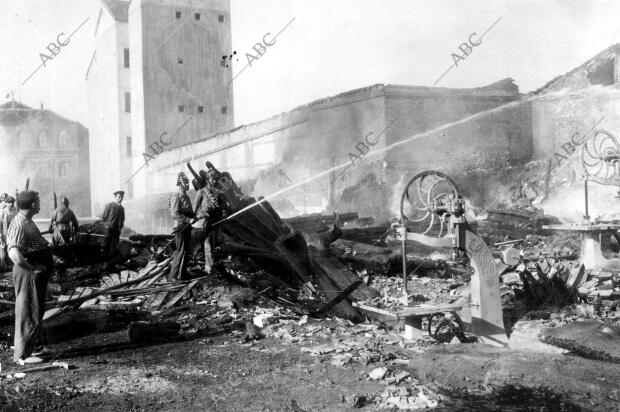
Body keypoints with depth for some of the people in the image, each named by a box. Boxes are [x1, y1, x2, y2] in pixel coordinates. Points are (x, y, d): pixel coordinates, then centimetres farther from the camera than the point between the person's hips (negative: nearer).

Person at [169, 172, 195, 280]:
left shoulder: (186, 196, 16)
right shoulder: (176, 197, -12)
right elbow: (174, 214, -21)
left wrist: (195, 216, 8)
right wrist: (188, 220, -23)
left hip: (187, 227, 9)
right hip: (180, 228, -9)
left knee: (188, 252, 12)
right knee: (181, 252, -6)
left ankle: (183, 274, 21)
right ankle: (174, 275, 1)